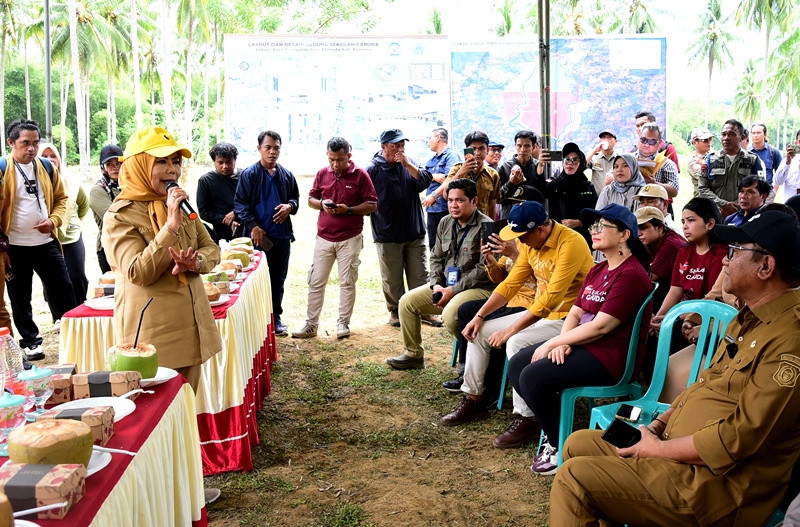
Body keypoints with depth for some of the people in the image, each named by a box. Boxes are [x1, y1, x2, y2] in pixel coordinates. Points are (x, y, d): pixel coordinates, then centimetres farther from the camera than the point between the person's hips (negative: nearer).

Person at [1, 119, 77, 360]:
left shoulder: (47, 167, 5)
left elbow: (61, 198, 14)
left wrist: (53, 220, -5)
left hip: (46, 242, 3)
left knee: (63, 288, 6)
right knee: (20, 297, 9)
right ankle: (30, 342, 21)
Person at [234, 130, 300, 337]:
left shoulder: (287, 175, 9)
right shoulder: (249, 175, -4)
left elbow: (295, 198, 19)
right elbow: (240, 203, -7)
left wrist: (290, 206, -5)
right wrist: (253, 226, -16)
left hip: (282, 236, 4)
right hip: (259, 236, -4)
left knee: (278, 279, 12)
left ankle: (276, 318, 23)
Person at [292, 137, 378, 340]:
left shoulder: (360, 175, -5)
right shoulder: (322, 174, 6)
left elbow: (372, 205, -5)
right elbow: (311, 199, 13)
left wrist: (348, 209, -18)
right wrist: (322, 204, -9)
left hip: (350, 238, -3)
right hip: (323, 238, 3)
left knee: (347, 283, 5)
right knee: (315, 282, 4)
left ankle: (343, 323, 15)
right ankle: (311, 324, 11)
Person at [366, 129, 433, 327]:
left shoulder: (410, 163, 5)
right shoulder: (373, 169, -6)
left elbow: (425, 181, -7)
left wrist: (407, 165, -16)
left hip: (415, 234, 3)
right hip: (387, 236, -3)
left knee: (419, 276, 8)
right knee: (392, 279, 7)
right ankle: (396, 311, 22)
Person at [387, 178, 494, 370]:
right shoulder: (445, 223, 9)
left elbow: (483, 269, -21)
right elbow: (436, 258, 15)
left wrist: (454, 290, -20)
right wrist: (436, 284, -4)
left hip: (478, 288, -8)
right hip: (445, 285, 8)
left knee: (450, 314, -34)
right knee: (407, 301, 1)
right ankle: (413, 355, 15)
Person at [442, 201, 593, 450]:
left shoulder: (570, 243, -25)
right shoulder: (530, 243, 2)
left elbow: (551, 297, -29)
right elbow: (511, 284, 7)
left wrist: (510, 330, -26)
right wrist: (479, 316, -1)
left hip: (566, 319, -9)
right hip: (539, 312, 9)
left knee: (516, 343, -31)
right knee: (479, 332, 4)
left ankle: (526, 419, -18)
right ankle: (473, 399, 16)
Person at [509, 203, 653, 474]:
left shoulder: (631, 275, -17)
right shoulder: (598, 270, 14)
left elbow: (600, 327, -22)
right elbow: (575, 312, 10)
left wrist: (554, 343, -15)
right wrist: (563, 342, -11)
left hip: (612, 354, -10)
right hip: (584, 344, 10)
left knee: (533, 377, -22)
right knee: (516, 365, 0)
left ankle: (560, 446, -3)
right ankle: (552, 432, 8)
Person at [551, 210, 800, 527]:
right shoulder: (750, 317, 11)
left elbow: (737, 439, -25)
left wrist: (658, 449, -15)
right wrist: (659, 424, 5)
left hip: (717, 483, -10)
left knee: (574, 479, -18)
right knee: (578, 444, 14)